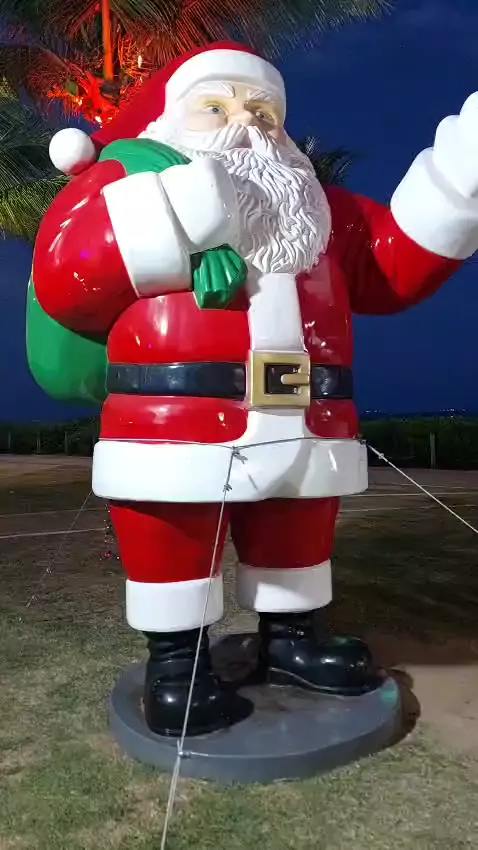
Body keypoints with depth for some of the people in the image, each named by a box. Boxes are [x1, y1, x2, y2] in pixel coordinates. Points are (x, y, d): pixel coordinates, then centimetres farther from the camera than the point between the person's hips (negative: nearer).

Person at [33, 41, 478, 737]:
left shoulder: (315, 205, 22)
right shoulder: (127, 178, 8)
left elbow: (400, 258, 17)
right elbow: (65, 277, -9)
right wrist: (194, 209, -16)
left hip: (304, 427, 5)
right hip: (175, 425, -4)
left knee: (294, 543, 17)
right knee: (177, 549, 3)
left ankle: (291, 637, 36)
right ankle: (174, 658, 22)